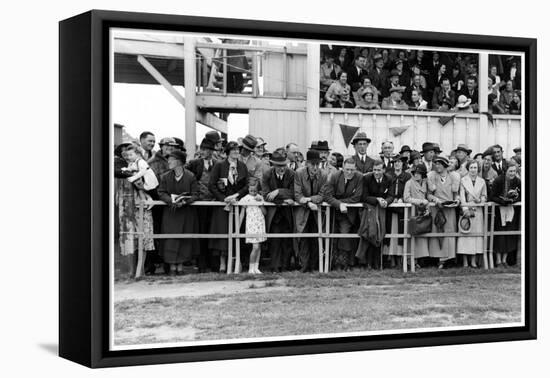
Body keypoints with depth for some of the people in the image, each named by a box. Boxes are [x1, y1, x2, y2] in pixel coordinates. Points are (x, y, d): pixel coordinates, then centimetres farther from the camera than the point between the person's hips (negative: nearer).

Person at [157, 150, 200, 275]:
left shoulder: (190, 177, -6)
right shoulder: (165, 177, 1)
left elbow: (195, 195, -7)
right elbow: (161, 193, -2)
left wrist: (184, 202, -24)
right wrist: (172, 200, -20)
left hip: (186, 213, -1)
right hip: (170, 213, 1)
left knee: (184, 239, 0)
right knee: (171, 238, -3)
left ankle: (180, 266, 9)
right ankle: (172, 266, 2)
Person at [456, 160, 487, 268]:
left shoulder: (482, 181, 11)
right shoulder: (463, 180, 4)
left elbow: (484, 196, 14)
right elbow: (462, 195, -3)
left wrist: (480, 200, -9)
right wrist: (465, 208, -13)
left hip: (478, 210, 2)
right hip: (466, 209, -2)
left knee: (476, 232, 0)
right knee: (465, 233, -6)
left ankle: (473, 260, 4)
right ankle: (465, 261, -4)